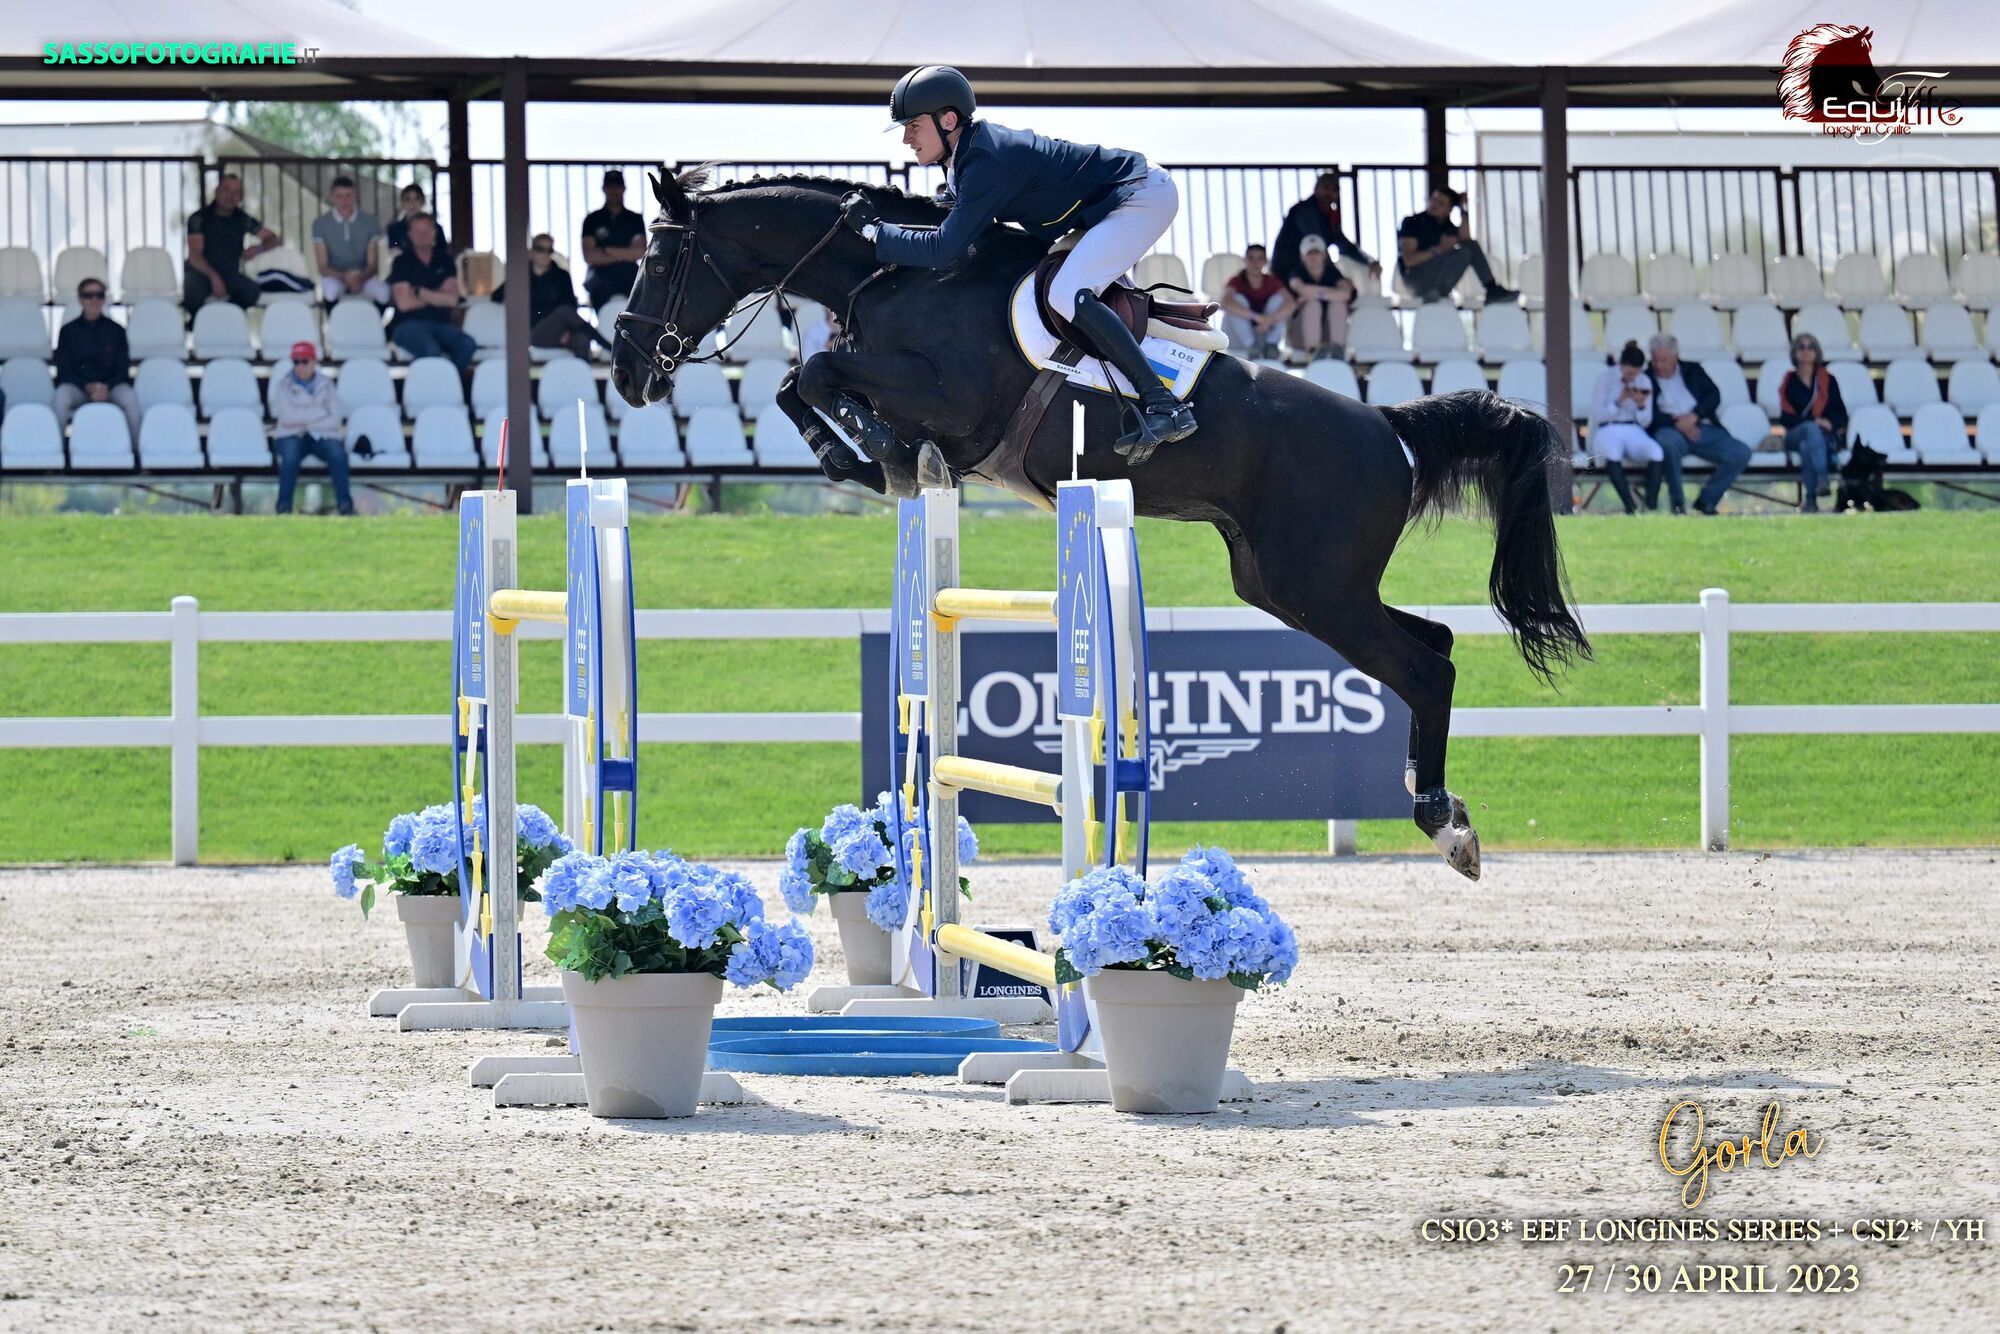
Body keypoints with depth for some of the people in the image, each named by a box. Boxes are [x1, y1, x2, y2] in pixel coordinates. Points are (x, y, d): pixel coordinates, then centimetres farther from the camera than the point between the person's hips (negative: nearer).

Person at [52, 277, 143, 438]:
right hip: (78, 387, 0)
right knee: (62, 397, -35)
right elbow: (64, 371, 3)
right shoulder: (68, 331, 8)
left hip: (109, 387, 0)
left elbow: (123, 369, 7)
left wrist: (106, 388, -14)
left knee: (130, 399, -32)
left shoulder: (115, 330, 10)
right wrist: (87, 388, -15)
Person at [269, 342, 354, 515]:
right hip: (291, 436, -1)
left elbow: (334, 419, -1)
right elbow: (287, 416, -11)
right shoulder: (282, 385, 4)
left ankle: (345, 504, -27)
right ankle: (284, 506, -32)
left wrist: (304, 420, -9)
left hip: (322, 436, 1)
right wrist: (319, 413, -7)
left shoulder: (325, 384, 9)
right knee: (290, 456, -35)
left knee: (338, 454, -30)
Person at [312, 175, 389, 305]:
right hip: (336, 276, -1)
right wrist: (344, 277, -25)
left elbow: (373, 264, -2)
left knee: (383, 292, -32)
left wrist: (360, 278, -24)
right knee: (331, 290, -38)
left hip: (363, 276, 1)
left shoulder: (369, 221, -2)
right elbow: (323, 267, -5)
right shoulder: (321, 223, -4)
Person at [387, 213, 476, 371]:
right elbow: (404, 303, -4)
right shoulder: (402, 262, 7)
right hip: (409, 324, -3)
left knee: (468, 344, -29)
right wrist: (438, 297, 4)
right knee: (431, 350, -37)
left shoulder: (445, 261, 15)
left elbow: (452, 300, 3)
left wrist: (420, 293, -4)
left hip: (441, 323, 3)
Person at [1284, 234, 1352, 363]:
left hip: (1328, 332, 2)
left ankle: (1338, 349, -31)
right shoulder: (1298, 274, -2)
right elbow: (1303, 289, -28)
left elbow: (1346, 294, -20)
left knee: (1338, 302, -21)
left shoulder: (1332, 273, 2)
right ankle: (1312, 351, -38)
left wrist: (1315, 293, -22)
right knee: (1312, 304, -28)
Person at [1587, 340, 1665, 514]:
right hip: (1608, 431, -3)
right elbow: (1597, 415, -5)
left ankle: (1651, 505, -37)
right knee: (1612, 454, -41)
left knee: (1656, 452, -32)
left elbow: (1645, 422, 8)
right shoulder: (1606, 377, -1)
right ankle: (1630, 507, -44)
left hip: (1634, 433, 3)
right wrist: (1619, 402, -18)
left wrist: (1642, 405, -13)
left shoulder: (1644, 381, 9)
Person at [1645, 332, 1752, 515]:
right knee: (1668, 442, -41)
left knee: (1741, 453, -19)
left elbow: (1714, 395, 8)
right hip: (1671, 431, -4)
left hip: (1704, 430, 4)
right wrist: (1677, 422, -16)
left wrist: (1694, 416, -10)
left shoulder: (1693, 371, 21)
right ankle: (1677, 502, -28)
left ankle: (1706, 500, -8)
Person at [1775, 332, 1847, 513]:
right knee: (1811, 429, -38)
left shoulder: (1827, 381, 14)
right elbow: (1786, 418, 1)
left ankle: (1810, 499, -48)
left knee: (1807, 446, -37)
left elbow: (1841, 415, 9)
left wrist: (1830, 423, -15)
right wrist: (1814, 422, -13)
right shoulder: (1789, 383, 11)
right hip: (1795, 436, 0)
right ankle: (1823, 478, -54)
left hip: (1827, 437, 0)